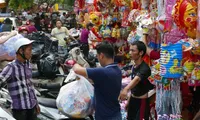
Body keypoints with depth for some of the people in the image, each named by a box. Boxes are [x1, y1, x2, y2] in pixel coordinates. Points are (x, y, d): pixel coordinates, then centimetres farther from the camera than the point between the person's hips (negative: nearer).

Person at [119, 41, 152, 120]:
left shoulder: (144, 68, -22)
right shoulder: (133, 67, 5)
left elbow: (136, 79, -42)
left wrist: (126, 89, -60)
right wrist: (129, 100, 17)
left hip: (142, 101, -8)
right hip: (133, 100, 8)